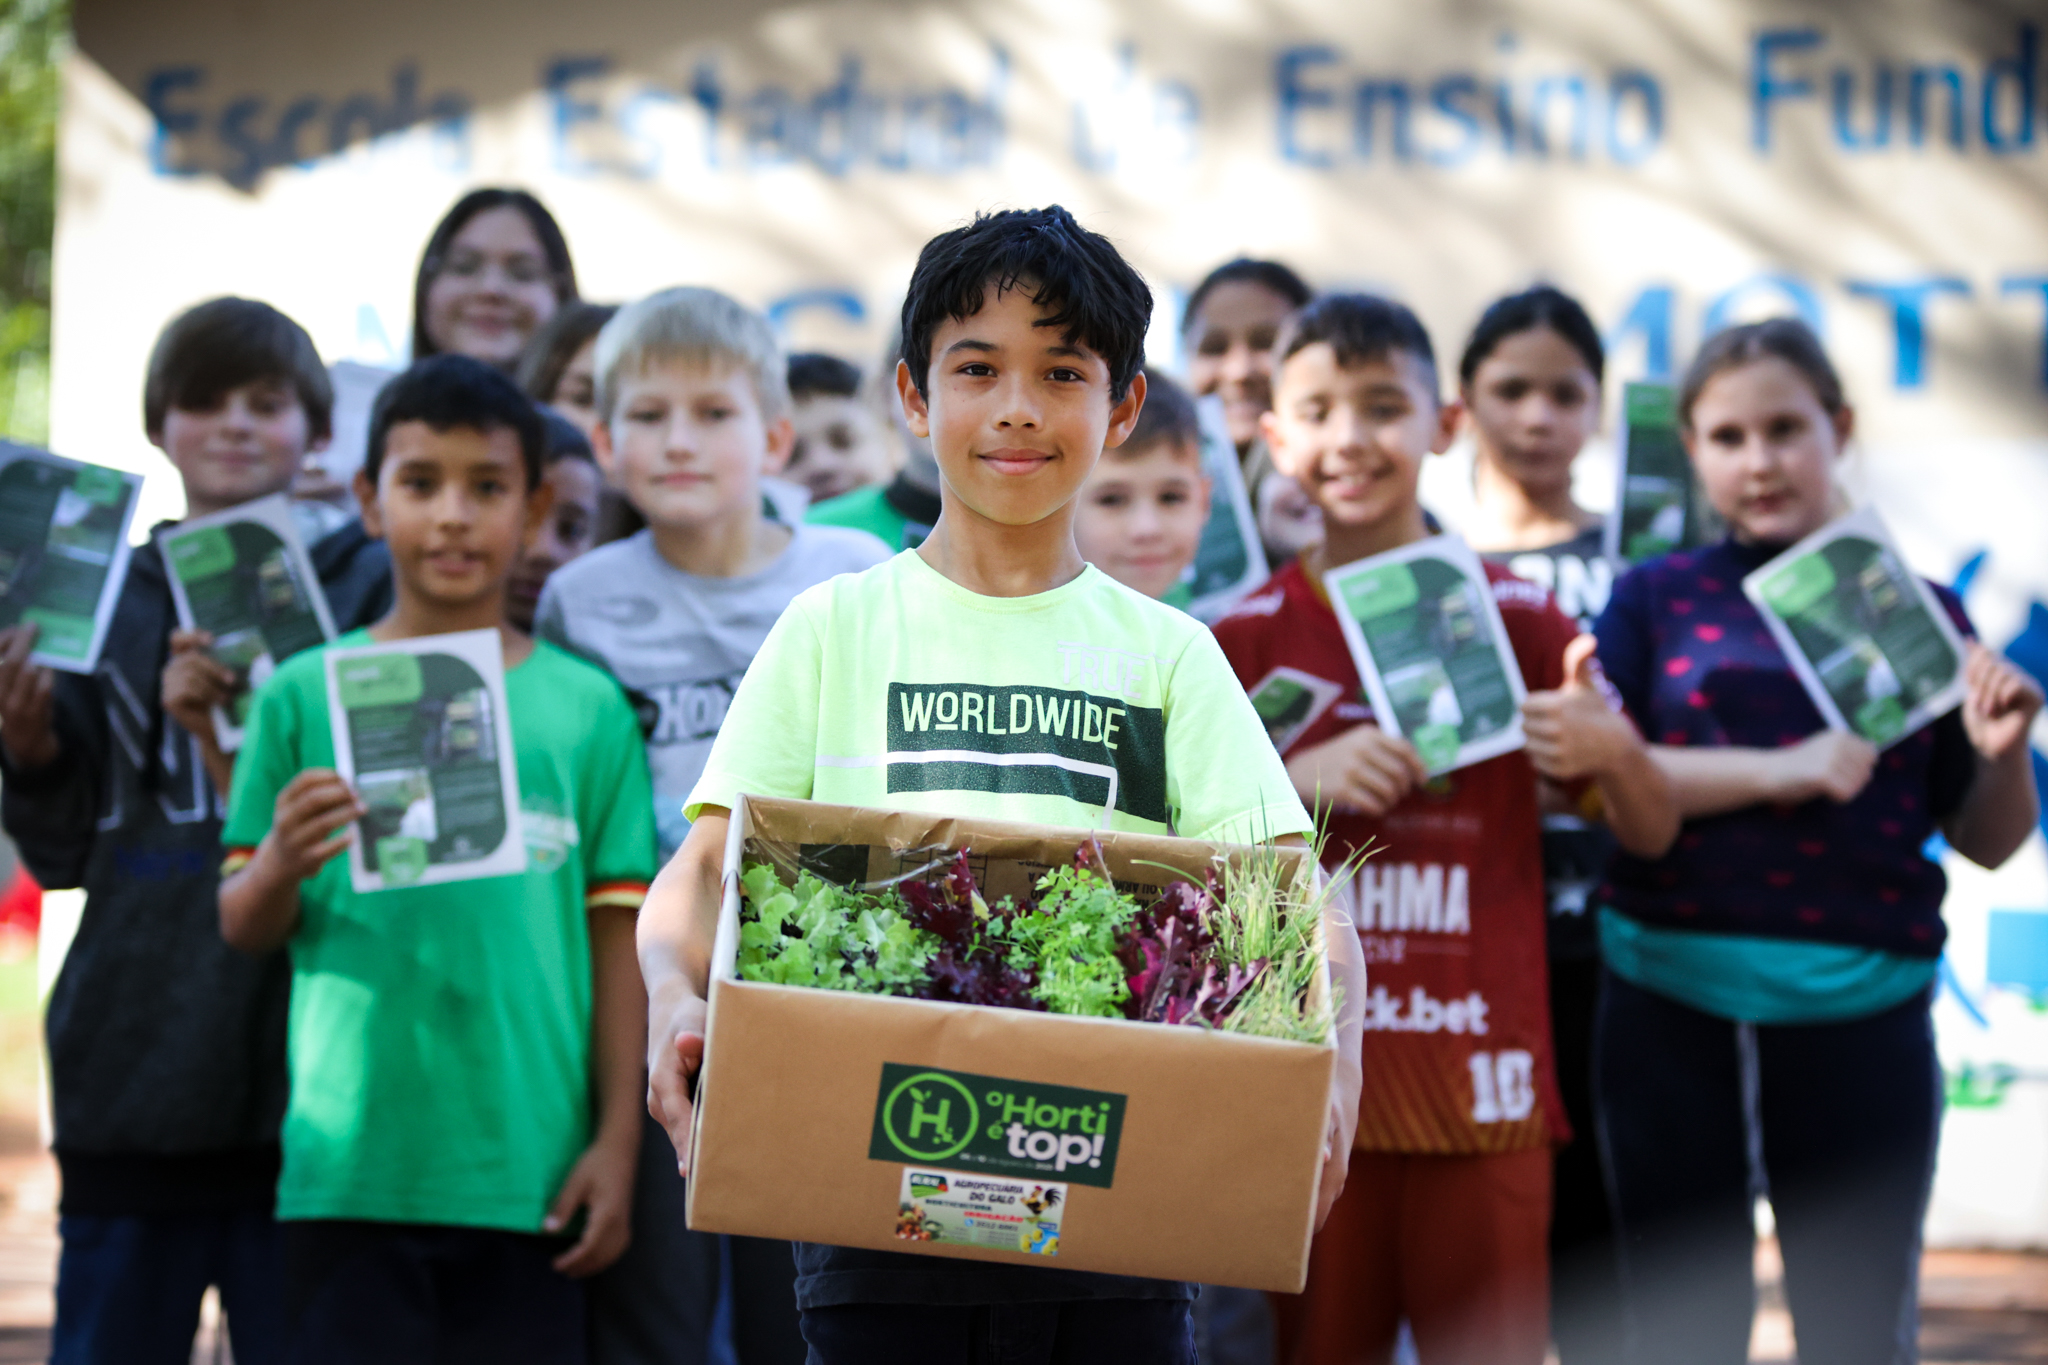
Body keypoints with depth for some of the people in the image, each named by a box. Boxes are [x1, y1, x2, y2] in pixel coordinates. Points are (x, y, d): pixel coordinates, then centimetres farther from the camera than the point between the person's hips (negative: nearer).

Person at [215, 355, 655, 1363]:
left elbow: (617, 940, 7)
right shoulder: (304, 694, 5)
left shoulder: (587, 707, 6)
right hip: (349, 1166, -1)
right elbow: (242, 929, 4)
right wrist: (281, 867, -18)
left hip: (529, 1170, 1)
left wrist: (618, 1141, 3)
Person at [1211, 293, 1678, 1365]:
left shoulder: (1516, 619, 5)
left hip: (1479, 1073, 0)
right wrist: (1297, 781, -14)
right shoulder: (1247, 633, 5)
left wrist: (1613, 749, -15)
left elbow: (1651, 834, 8)